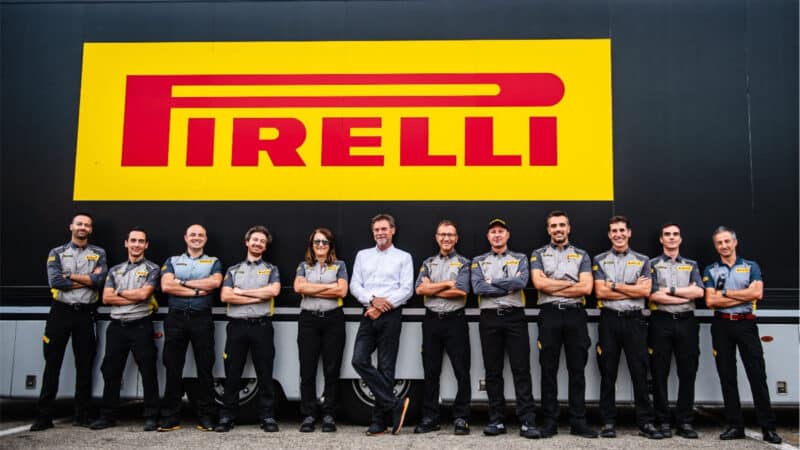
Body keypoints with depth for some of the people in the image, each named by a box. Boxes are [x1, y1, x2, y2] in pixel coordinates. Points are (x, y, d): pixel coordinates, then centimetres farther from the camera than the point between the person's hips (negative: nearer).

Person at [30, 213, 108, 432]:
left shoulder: (99, 253, 8)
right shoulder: (57, 253, 7)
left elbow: (99, 279, -10)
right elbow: (54, 282, -9)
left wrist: (69, 276, -9)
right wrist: (88, 280, -9)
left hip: (85, 314, 0)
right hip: (60, 312, 0)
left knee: (84, 365, 5)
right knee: (52, 364, 2)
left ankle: (82, 415, 14)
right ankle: (44, 416, 9)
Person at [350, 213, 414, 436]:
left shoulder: (403, 257, 6)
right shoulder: (362, 255, 15)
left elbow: (406, 290, -4)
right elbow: (354, 285, 6)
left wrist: (383, 306, -13)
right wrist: (372, 299, -11)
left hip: (391, 316, -3)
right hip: (368, 315, 3)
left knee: (386, 367, -1)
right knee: (359, 360, -10)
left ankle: (380, 420, 8)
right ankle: (395, 404, -1)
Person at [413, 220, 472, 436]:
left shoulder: (463, 263, 4)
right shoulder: (428, 263, 14)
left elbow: (461, 291, -13)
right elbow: (419, 288, -2)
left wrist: (432, 288, -7)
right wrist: (447, 283, -8)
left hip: (455, 320, -3)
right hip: (431, 320, 3)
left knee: (462, 371, -1)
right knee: (431, 371, 8)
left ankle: (461, 418, 8)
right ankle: (430, 418, 16)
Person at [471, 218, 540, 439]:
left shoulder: (520, 258, 11)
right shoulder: (478, 261, 13)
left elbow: (521, 282, -10)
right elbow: (477, 288, -6)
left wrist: (492, 282, -6)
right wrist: (508, 286, -9)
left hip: (515, 317, -1)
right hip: (489, 318, 1)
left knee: (521, 370, -5)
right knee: (493, 371, 4)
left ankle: (527, 421, -4)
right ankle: (497, 420, 11)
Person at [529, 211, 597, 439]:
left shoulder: (581, 255, 10)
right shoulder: (538, 254, 9)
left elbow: (586, 288, -5)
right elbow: (538, 283, -9)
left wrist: (552, 287, -8)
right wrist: (571, 283, -6)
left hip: (575, 314, 1)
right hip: (549, 315, 0)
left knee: (577, 369, 4)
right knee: (548, 369, 3)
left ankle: (578, 421, 12)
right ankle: (550, 420, 10)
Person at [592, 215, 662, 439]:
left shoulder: (643, 260, 9)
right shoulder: (600, 260, 7)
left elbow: (645, 291, -5)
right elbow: (600, 292, -5)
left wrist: (614, 285, -8)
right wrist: (633, 289, -7)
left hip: (634, 320, 0)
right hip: (609, 320, 0)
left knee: (640, 372, 2)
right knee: (608, 373, 4)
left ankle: (646, 422, 10)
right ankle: (608, 421, 12)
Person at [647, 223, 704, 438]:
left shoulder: (691, 265, 16)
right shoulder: (652, 264, 7)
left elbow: (699, 292, -2)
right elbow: (654, 295, -7)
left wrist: (670, 290, -8)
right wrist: (686, 295, -5)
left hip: (686, 322, 2)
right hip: (661, 322, -2)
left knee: (688, 373, 3)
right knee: (660, 373, 0)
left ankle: (685, 422, 11)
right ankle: (663, 421, 8)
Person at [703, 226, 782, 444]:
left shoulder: (751, 267, 8)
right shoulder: (710, 270, 9)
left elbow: (757, 293, -10)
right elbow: (710, 301, -5)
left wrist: (725, 292, -9)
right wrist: (744, 296, -7)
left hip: (746, 324, -1)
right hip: (721, 326, 1)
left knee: (757, 375, -2)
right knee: (727, 377, 4)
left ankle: (768, 427, 4)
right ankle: (735, 425, 12)